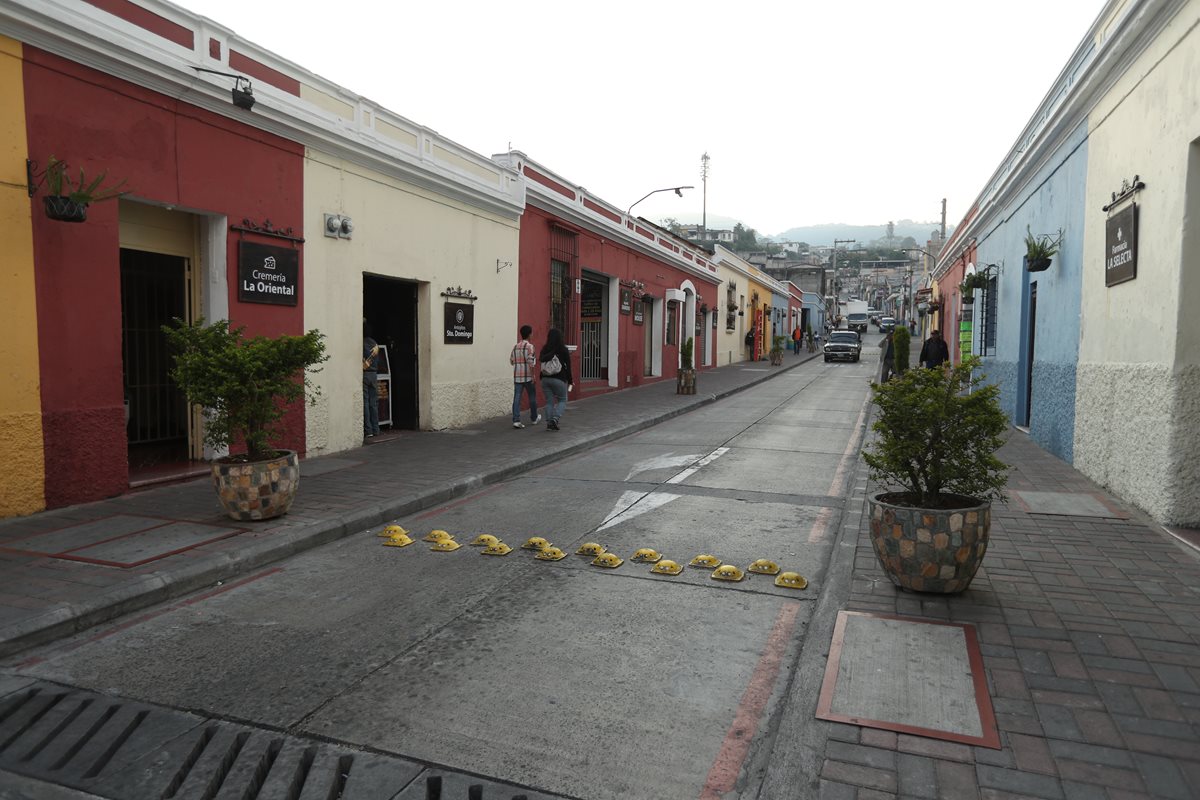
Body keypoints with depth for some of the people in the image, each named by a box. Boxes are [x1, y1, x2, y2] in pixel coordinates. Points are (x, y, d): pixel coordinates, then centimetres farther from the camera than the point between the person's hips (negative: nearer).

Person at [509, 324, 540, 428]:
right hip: (527, 376, -5)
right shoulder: (529, 346, -9)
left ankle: (516, 420, -10)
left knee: (517, 398, 0)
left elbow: (511, 361, 14)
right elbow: (530, 362, -17)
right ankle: (534, 419, 27)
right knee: (532, 397, 13)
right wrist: (533, 375, -13)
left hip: (517, 376, 5)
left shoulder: (515, 346, 10)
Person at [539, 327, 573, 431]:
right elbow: (568, 366, -4)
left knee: (549, 401, 11)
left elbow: (540, 360, 2)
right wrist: (570, 381, 4)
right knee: (562, 400, 12)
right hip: (559, 379, -3)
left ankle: (549, 423, 8)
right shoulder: (563, 349, -7)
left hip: (545, 379, 3)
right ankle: (555, 418, -8)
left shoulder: (544, 349, 0)